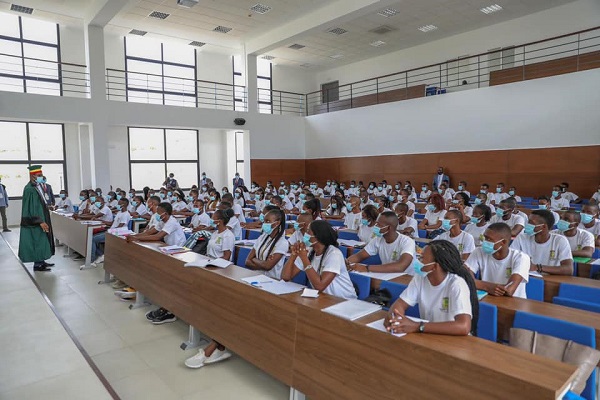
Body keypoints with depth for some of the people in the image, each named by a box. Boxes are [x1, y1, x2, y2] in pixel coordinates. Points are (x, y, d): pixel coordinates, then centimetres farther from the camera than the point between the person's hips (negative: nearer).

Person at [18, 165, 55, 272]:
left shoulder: (38, 186, 9)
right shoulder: (29, 189, -19)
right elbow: (31, 207, -22)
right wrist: (40, 222, -24)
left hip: (42, 218, 9)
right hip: (35, 222, -9)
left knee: (42, 240, 14)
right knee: (37, 241, -2)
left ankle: (41, 261, 23)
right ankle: (37, 264, 8)